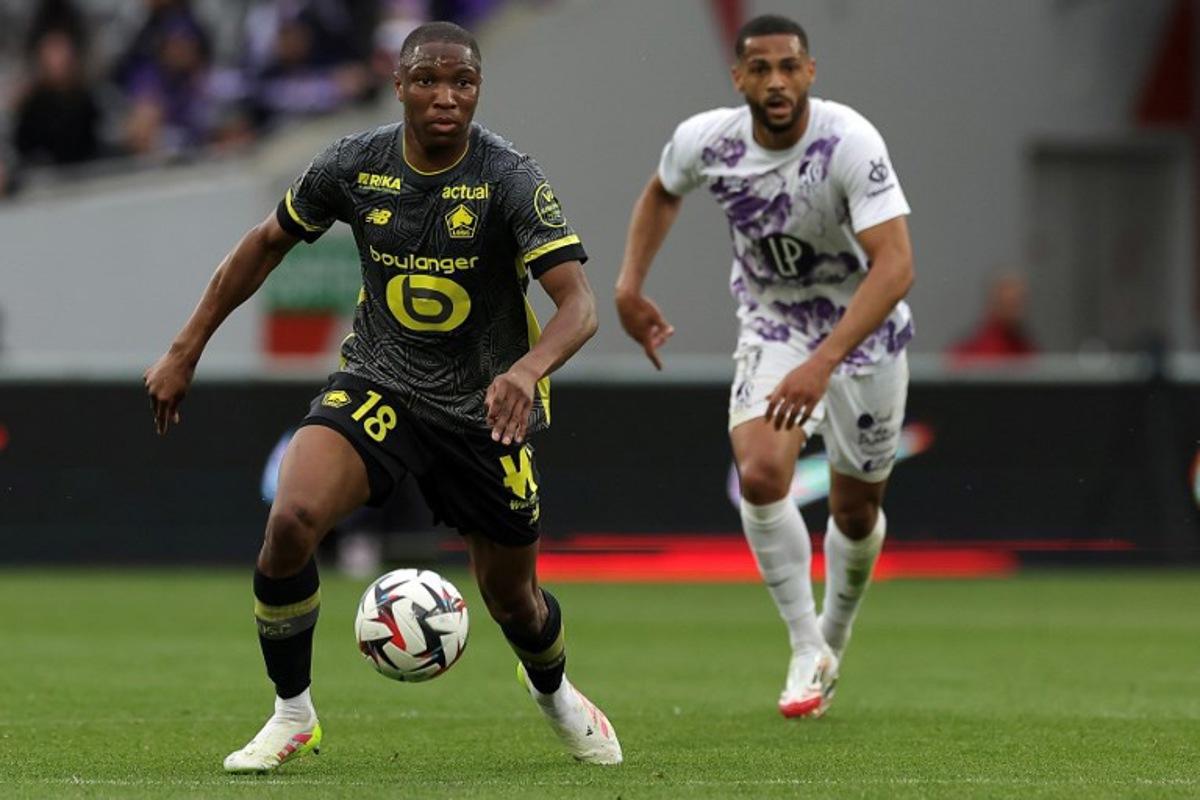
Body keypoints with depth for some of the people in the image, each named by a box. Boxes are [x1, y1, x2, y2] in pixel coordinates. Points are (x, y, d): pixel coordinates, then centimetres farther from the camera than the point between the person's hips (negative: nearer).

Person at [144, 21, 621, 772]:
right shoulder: (353, 166, -9)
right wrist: (186, 351, 8)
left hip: (485, 407, -1)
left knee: (512, 598, 10)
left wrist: (527, 370, -47)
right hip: (378, 385, 1)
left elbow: (579, 303, -27)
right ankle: (292, 714, -5)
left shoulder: (511, 179, -19)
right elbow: (266, 244, 8)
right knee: (291, 519, -26)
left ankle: (556, 694, 49)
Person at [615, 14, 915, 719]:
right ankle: (808, 651, -8)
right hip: (772, 328, 2)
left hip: (865, 332, -2)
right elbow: (663, 192, 11)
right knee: (761, 475, -23)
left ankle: (833, 639, 40)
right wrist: (631, 284, -1)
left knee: (856, 511, 10)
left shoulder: (850, 143, -30)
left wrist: (823, 363, -46)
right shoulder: (705, 140, -16)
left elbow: (895, 266, -37)